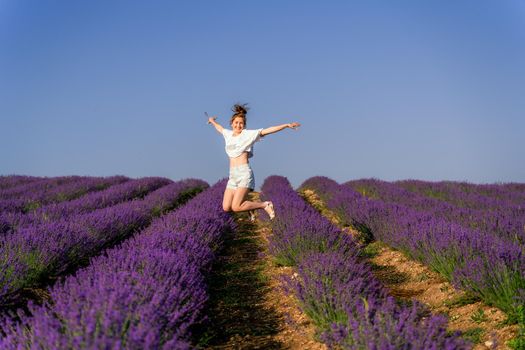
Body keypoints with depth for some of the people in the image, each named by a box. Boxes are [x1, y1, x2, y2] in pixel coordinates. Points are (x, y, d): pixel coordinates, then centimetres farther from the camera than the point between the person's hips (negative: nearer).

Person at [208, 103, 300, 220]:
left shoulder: (248, 134, 0)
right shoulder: (229, 134, 15)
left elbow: (268, 130, -7)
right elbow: (220, 128, 38)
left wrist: (287, 125, -14)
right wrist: (213, 122, 57)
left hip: (244, 173, -6)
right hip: (233, 175, 6)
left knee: (236, 207, -18)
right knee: (226, 208, -1)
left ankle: (265, 205, 1)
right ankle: (249, 207, 25)